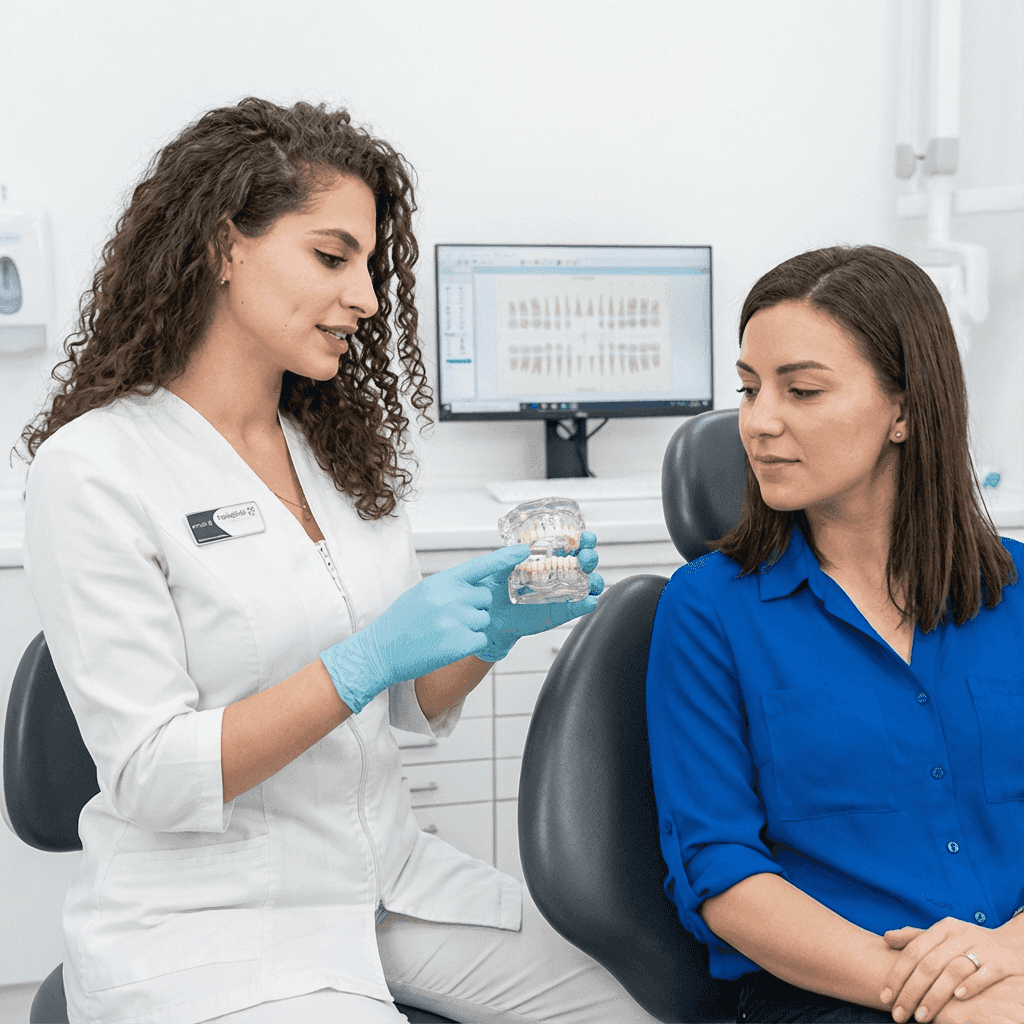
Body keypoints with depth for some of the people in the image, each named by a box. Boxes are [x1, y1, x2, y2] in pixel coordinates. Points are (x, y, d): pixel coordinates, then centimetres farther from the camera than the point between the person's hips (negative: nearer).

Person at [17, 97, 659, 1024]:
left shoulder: (342, 446, 5)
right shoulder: (93, 470, -14)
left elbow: (416, 703, 9)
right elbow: (152, 778, -17)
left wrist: (495, 628, -11)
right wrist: (364, 662, -26)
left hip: (388, 873, 6)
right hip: (205, 919, -5)